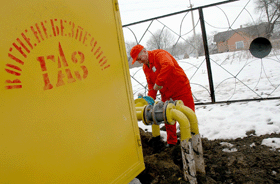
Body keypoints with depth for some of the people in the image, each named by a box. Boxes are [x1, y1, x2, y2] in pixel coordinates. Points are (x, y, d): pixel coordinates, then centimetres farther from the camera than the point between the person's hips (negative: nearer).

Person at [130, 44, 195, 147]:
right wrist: (150, 98, -5)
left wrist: (158, 82, -36)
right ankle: (171, 142, 26)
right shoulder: (145, 67, 6)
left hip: (181, 89, -7)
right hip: (166, 95, 7)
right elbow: (150, 84, 10)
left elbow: (168, 65, -40)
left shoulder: (159, 54, -19)